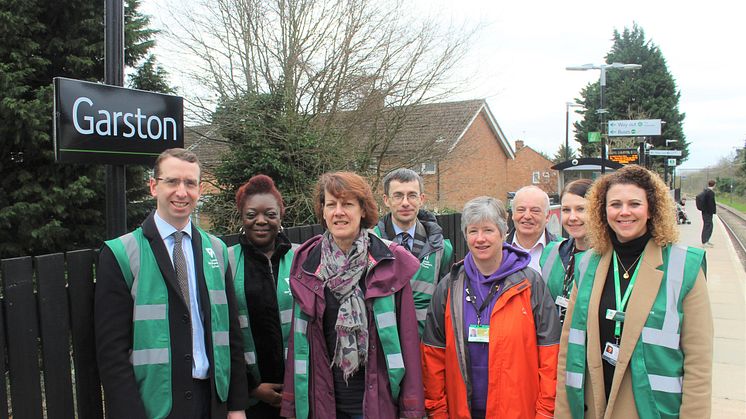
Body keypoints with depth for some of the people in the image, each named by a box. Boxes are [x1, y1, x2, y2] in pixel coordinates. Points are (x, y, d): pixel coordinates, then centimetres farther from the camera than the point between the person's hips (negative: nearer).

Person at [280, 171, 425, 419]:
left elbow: (407, 335, -6)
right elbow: (299, 335, 3)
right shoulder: (307, 263, 0)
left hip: (377, 398, -2)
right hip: (323, 399, 2)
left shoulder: (390, 263, -8)